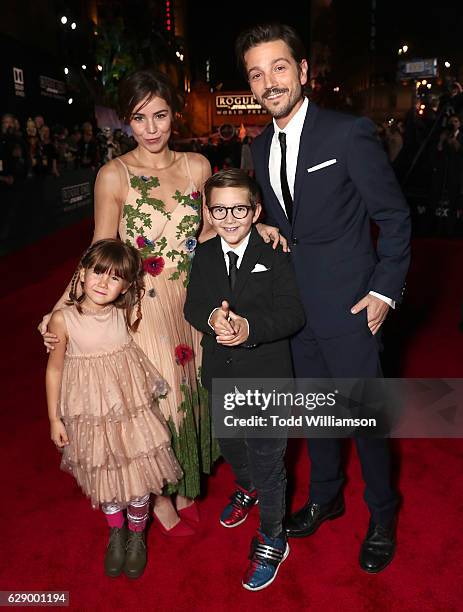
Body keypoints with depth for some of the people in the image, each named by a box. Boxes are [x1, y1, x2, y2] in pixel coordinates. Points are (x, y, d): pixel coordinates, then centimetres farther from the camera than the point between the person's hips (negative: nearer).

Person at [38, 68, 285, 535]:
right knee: (155, 398, 8)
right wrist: (62, 309, -20)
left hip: (190, 300, 4)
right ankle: (160, 497, 35)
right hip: (142, 305, -4)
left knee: (190, 389, 16)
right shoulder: (114, 175, -11)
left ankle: (184, 485, 42)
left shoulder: (196, 166, 1)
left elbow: (205, 231, 9)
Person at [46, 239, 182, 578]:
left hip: (133, 409, 1)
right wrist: (54, 418, 1)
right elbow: (55, 367, -4)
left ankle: (137, 536, 41)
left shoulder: (125, 312, -13)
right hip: (90, 414, -1)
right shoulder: (63, 319, -16)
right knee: (103, 476, 17)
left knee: (138, 473, 12)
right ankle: (116, 532, 47)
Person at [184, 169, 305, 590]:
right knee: (230, 445, 27)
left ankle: (272, 539, 34)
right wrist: (212, 318, -29)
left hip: (266, 379, -5)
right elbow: (192, 306, -7)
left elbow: (293, 314, -21)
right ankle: (246, 487, 61)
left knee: (267, 460, 9)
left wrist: (249, 328, -37)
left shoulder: (276, 255, -14)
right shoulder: (203, 256, 0)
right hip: (220, 376, 5)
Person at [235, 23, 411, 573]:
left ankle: (382, 516, 34)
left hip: (347, 306, -5)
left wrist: (385, 289, -11)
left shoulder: (349, 133, -11)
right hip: (294, 308, 6)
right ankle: (325, 496, 43)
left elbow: (394, 216, -7)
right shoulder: (261, 148, 7)